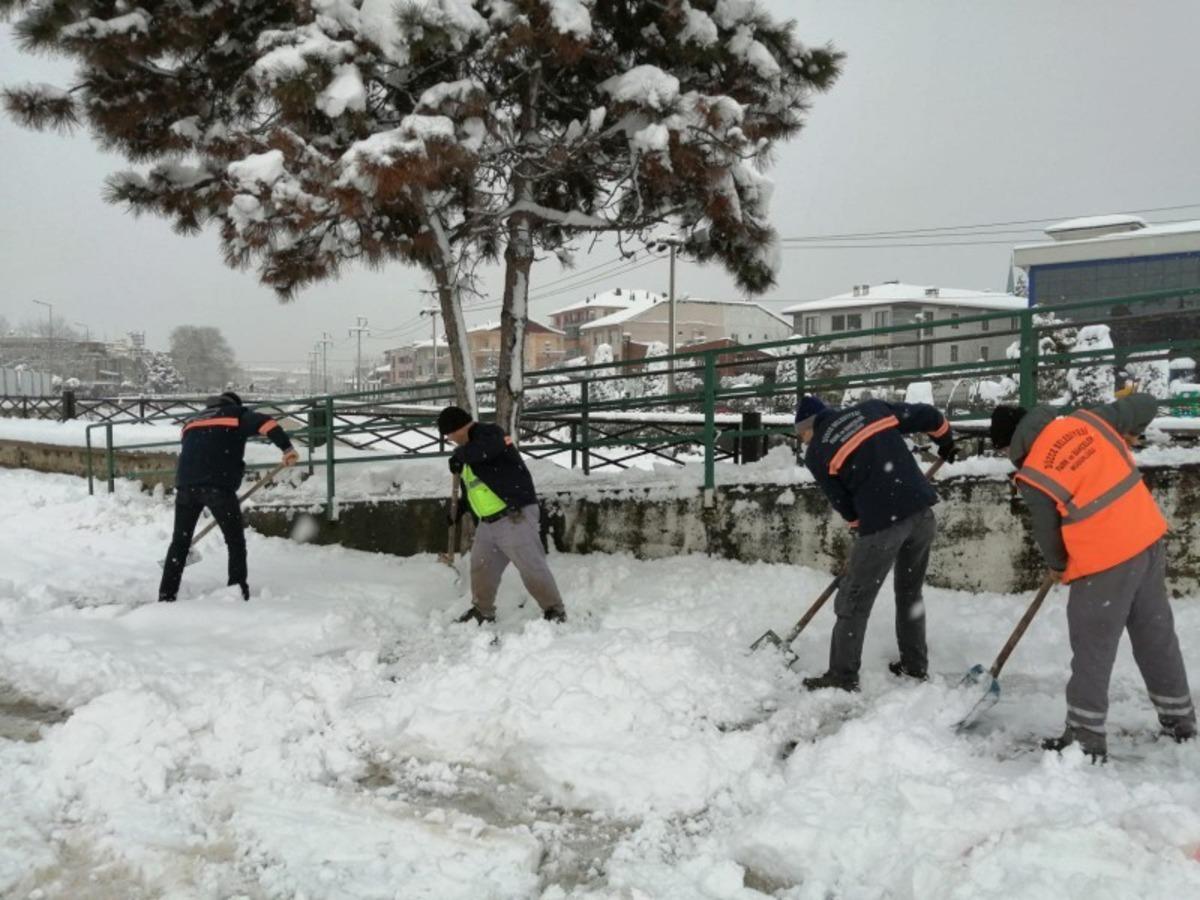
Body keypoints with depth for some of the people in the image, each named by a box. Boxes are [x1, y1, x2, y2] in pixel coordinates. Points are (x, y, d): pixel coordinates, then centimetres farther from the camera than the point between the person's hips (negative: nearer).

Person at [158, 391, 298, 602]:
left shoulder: (193, 420, 31)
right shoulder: (236, 414, 14)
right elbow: (267, 423, -6)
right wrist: (287, 448, -8)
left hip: (185, 484, 5)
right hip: (217, 485, -5)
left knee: (180, 541, 17)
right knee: (235, 541, 8)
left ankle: (166, 595, 17)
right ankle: (238, 591, 5)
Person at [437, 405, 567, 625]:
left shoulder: (488, 433, -10)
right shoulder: (469, 447, 19)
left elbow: (484, 449, -36)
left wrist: (460, 455, -21)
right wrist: (459, 511, 35)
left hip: (515, 517, -10)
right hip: (488, 522, 10)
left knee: (532, 567, -10)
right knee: (480, 568, 14)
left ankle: (554, 611, 1)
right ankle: (482, 612, 30)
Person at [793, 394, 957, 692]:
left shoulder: (817, 453, 3)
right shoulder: (871, 408, 13)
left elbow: (842, 502, 5)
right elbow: (927, 415, 16)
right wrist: (945, 439, 34)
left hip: (881, 522, -6)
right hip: (922, 510, 6)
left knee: (853, 601, 7)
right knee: (910, 593, 23)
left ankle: (843, 678, 12)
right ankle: (915, 666, 32)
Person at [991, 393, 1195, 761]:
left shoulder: (1031, 475, -11)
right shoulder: (1087, 419, 1)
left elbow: (1047, 533, -1)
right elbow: (1147, 405, 10)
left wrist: (1059, 567, 19)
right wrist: (1126, 436, 29)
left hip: (1104, 559, -7)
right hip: (1147, 538, 7)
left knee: (1093, 650, 6)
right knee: (1157, 635, 21)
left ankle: (1087, 737, 14)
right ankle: (1179, 718, 36)